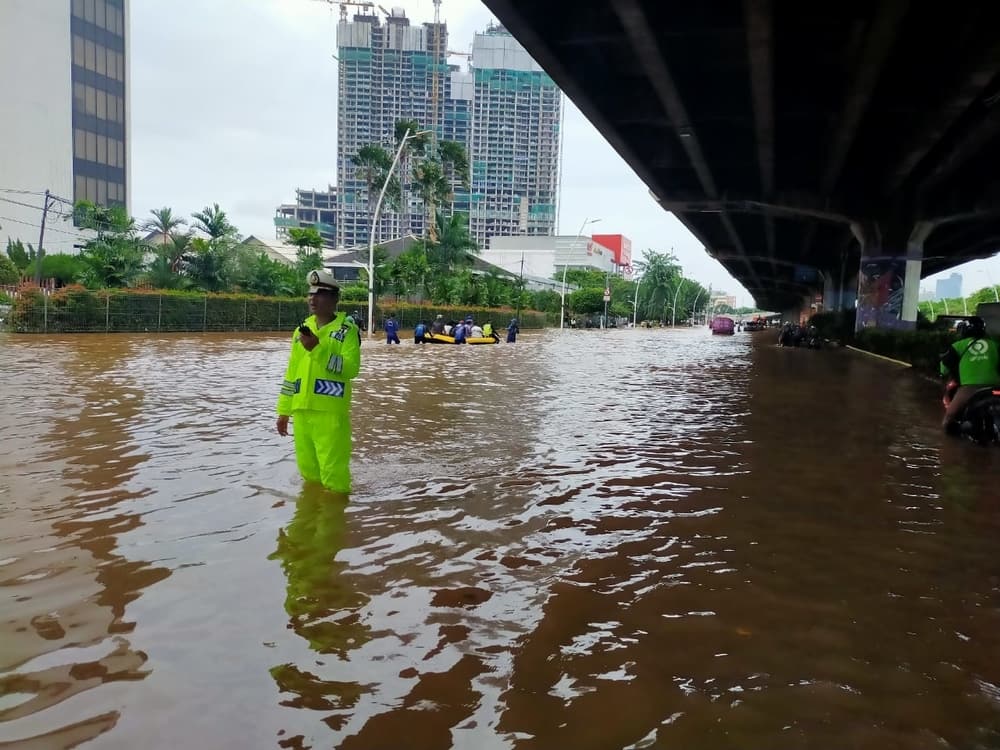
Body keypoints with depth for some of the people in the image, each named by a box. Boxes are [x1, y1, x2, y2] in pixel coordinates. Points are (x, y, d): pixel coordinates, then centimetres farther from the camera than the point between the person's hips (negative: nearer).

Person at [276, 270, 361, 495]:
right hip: (302, 410, 6)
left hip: (331, 411, -6)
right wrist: (284, 410, 17)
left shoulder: (347, 329, -4)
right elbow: (292, 372, 18)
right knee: (308, 469, 15)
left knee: (332, 472, -6)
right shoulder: (302, 329, 15)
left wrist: (318, 349, -22)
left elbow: (351, 368, -17)